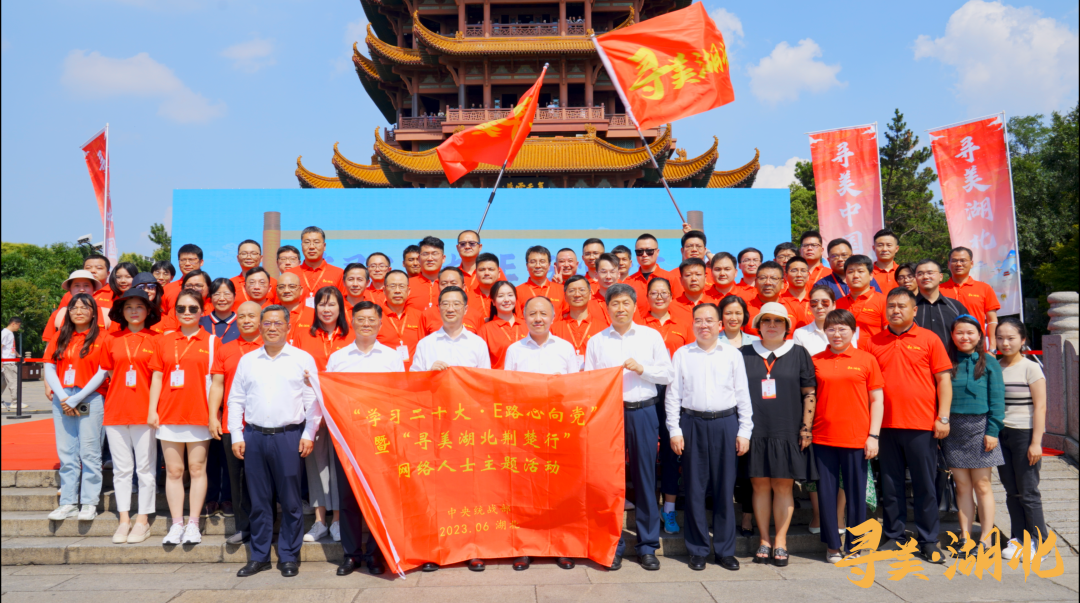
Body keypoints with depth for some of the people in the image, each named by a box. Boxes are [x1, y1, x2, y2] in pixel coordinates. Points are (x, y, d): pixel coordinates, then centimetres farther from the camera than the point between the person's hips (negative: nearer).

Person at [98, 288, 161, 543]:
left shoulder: (155, 340, 1)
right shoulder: (112, 340, 8)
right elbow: (110, 374, 15)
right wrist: (120, 395, 4)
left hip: (144, 412, -3)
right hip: (115, 411, 3)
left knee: (145, 467, 2)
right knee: (122, 468, 9)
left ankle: (143, 520, 10)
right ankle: (124, 520, 17)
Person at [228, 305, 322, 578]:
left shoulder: (303, 359, 3)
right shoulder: (247, 361, 12)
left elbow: (313, 400, 2)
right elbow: (236, 400, 13)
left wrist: (309, 434, -5)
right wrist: (236, 436, 5)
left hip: (289, 436, -2)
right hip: (254, 436, 3)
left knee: (290, 501, 2)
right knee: (259, 501, 9)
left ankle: (289, 557, 14)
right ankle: (259, 556, 20)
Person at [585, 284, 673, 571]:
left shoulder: (651, 336, 9)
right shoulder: (596, 341, 10)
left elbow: (668, 374, 5)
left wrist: (642, 368, -8)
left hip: (642, 412, 0)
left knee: (645, 479, 3)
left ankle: (648, 546, 15)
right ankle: (614, 546, 13)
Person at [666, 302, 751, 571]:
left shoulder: (732, 355, 7)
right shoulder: (682, 355, 7)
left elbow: (743, 395, 8)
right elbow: (673, 395, 6)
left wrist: (744, 431, 2)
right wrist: (674, 430, 0)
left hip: (725, 424, 0)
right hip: (692, 423, 0)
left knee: (724, 488, 4)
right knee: (695, 488, 4)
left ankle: (725, 550, 16)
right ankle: (698, 550, 15)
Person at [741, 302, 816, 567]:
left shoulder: (799, 353, 7)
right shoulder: (743, 354, 8)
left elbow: (809, 394, 5)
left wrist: (806, 428, -2)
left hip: (788, 433, -1)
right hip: (755, 433, 1)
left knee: (783, 486, 3)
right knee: (760, 485, 4)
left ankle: (780, 541, 13)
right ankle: (764, 540, 14)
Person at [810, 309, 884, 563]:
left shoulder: (867, 360, 2)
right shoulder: (816, 360, 6)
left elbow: (876, 400, 3)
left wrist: (874, 436, -3)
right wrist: (805, 427, 4)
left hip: (856, 437, -1)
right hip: (823, 437, 1)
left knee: (856, 493, 6)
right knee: (826, 493, 6)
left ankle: (855, 546, 21)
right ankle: (832, 545, 20)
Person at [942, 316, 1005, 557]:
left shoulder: (989, 362, 1)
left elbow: (996, 399, -1)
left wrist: (992, 431, -7)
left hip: (979, 427, -2)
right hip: (952, 429, 2)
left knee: (982, 485, 3)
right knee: (962, 485, 7)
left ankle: (986, 539, 12)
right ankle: (965, 537, 14)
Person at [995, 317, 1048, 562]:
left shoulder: (1031, 368, -6)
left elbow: (1040, 407, -9)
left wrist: (1036, 442, -14)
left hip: (1024, 434, -5)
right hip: (1001, 434, 5)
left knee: (1028, 492, -1)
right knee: (1011, 491, 9)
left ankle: (1038, 541, 10)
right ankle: (1018, 539, 18)